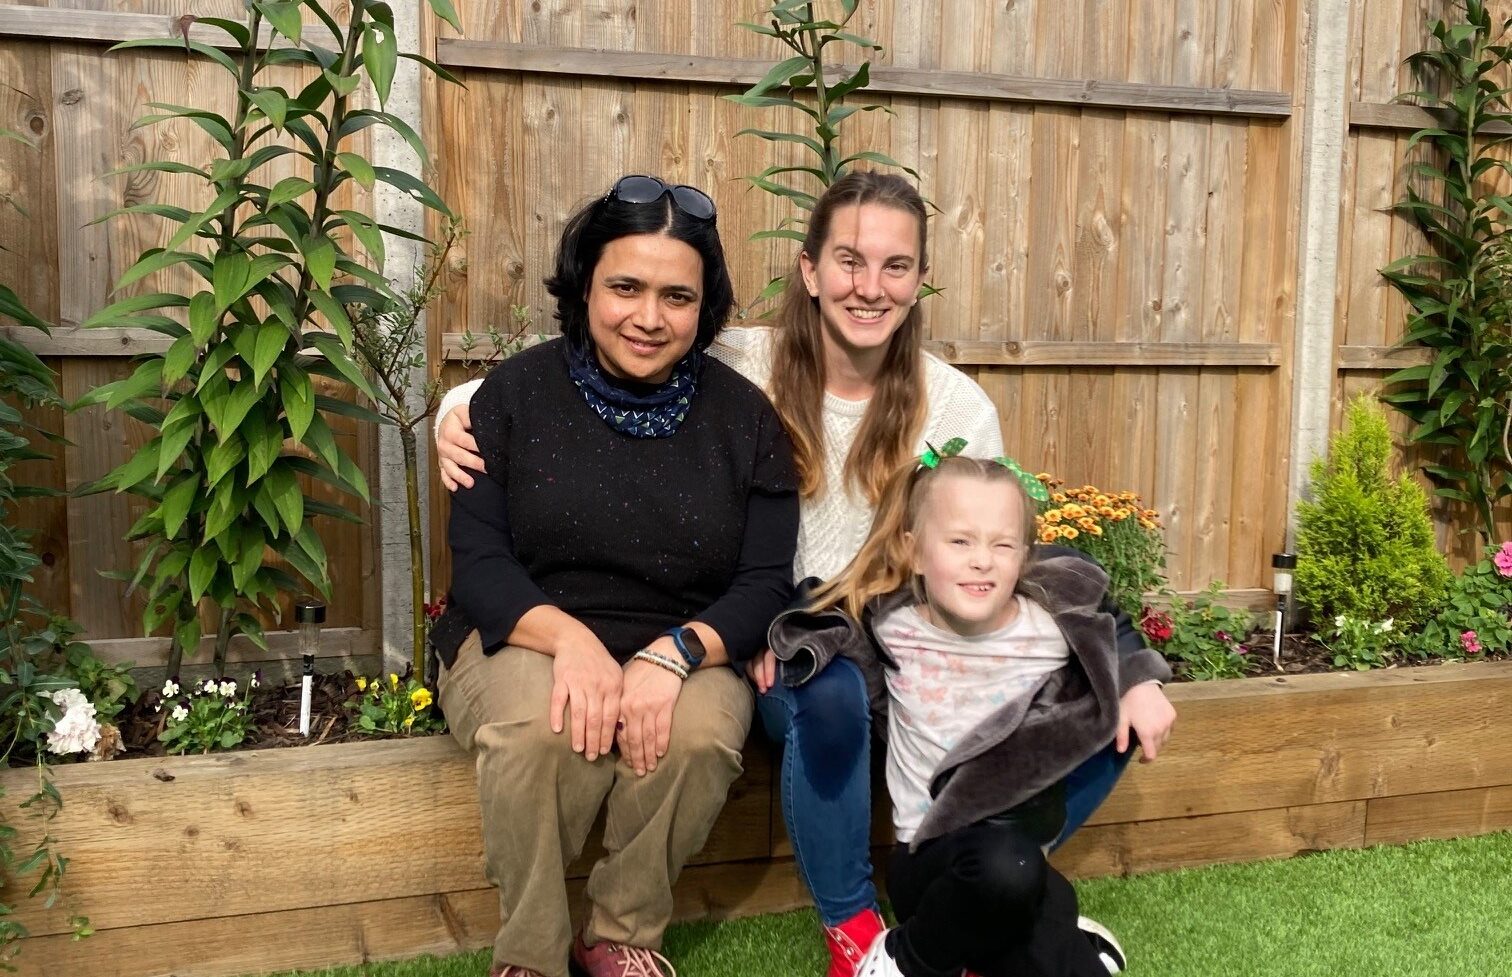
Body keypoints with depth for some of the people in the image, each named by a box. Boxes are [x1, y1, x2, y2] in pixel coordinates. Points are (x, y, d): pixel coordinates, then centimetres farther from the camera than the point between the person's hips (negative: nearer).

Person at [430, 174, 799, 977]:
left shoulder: (744, 416, -1)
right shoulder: (516, 392, -3)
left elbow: (768, 583, -5)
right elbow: (476, 560, -9)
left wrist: (674, 653, -25)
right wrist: (570, 638, -29)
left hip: (685, 655, 1)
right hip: (524, 642, -1)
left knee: (700, 732, -32)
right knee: (538, 726, -34)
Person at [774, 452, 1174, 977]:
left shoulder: (1054, 627, -5)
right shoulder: (891, 626, -7)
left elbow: (1110, 631, 17)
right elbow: (822, 608, 12)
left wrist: (1142, 683, 6)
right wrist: (784, 642, -4)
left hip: (1022, 846, 2)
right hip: (933, 853, -2)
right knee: (1002, 862, -38)